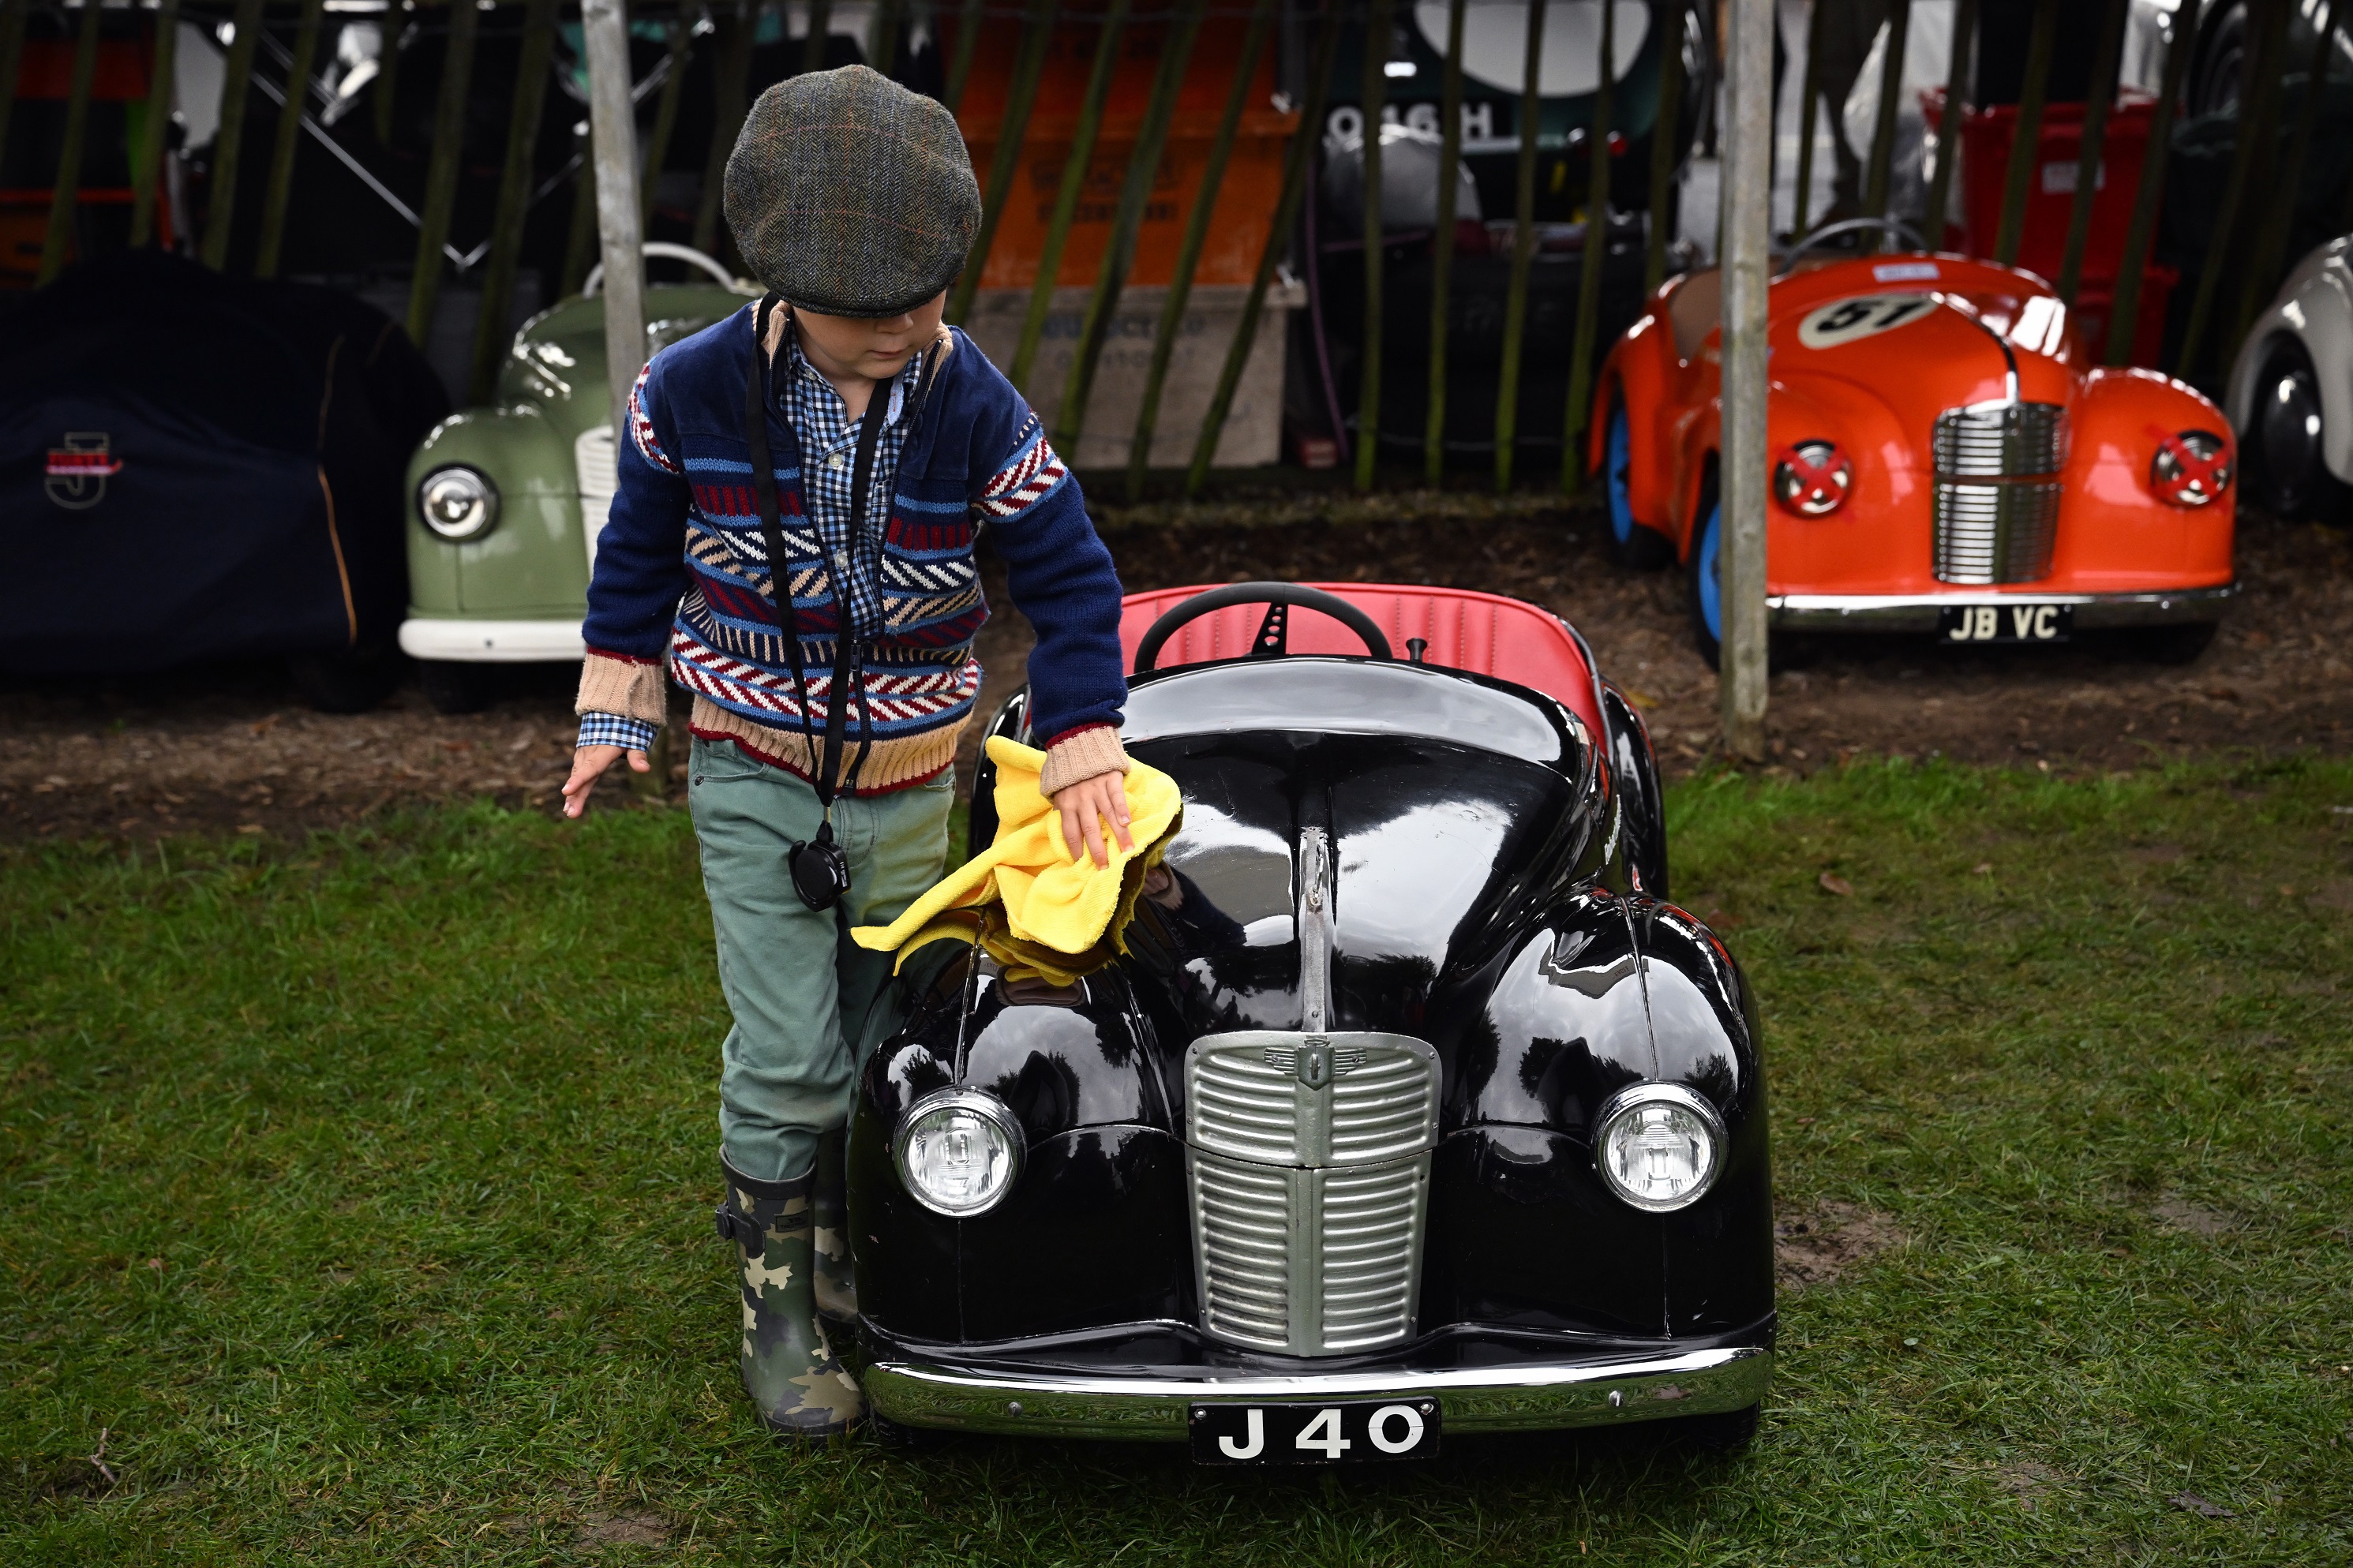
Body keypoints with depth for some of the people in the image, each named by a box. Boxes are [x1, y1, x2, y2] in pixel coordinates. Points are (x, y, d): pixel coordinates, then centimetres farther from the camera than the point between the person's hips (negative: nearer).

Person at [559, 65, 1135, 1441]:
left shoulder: (976, 409, -13)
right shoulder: (697, 392, -14)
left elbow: (1070, 575, -4)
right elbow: (641, 553, 3)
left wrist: (1083, 744, -10)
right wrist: (617, 711, 8)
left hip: (907, 782, 2)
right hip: (751, 771, -1)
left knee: (879, 1048, 13)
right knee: (788, 1057, -6)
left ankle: (853, 1271, 34)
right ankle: (780, 1312, 13)